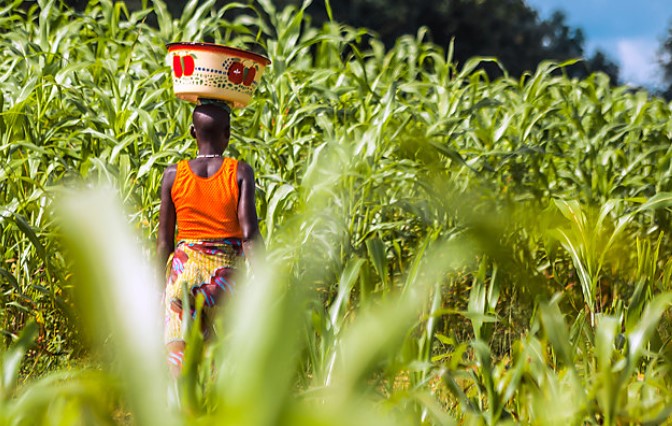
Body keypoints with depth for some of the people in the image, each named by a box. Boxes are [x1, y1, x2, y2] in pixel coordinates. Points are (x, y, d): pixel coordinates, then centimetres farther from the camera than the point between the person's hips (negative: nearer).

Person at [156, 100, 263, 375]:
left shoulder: (173, 175, 2)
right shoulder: (240, 173, -3)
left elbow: (164, 241, 5)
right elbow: (249, 234, -9)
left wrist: (159, 287, 14)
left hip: (184, 268, 1)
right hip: (226, 269, -1)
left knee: (178, 357, -3)